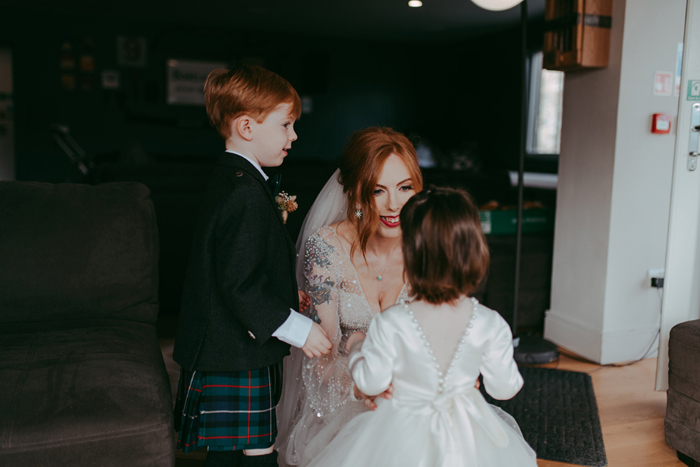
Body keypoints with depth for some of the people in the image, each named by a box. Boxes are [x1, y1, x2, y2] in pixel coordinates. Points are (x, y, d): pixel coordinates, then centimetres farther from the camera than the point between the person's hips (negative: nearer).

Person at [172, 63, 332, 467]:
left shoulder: (231, 181, 10)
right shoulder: (246, 195, -22)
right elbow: (240, 285, -25)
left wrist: (283, 295, 21)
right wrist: (297, 328, -19)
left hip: (222, 353, 10)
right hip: (239, 358, -10)